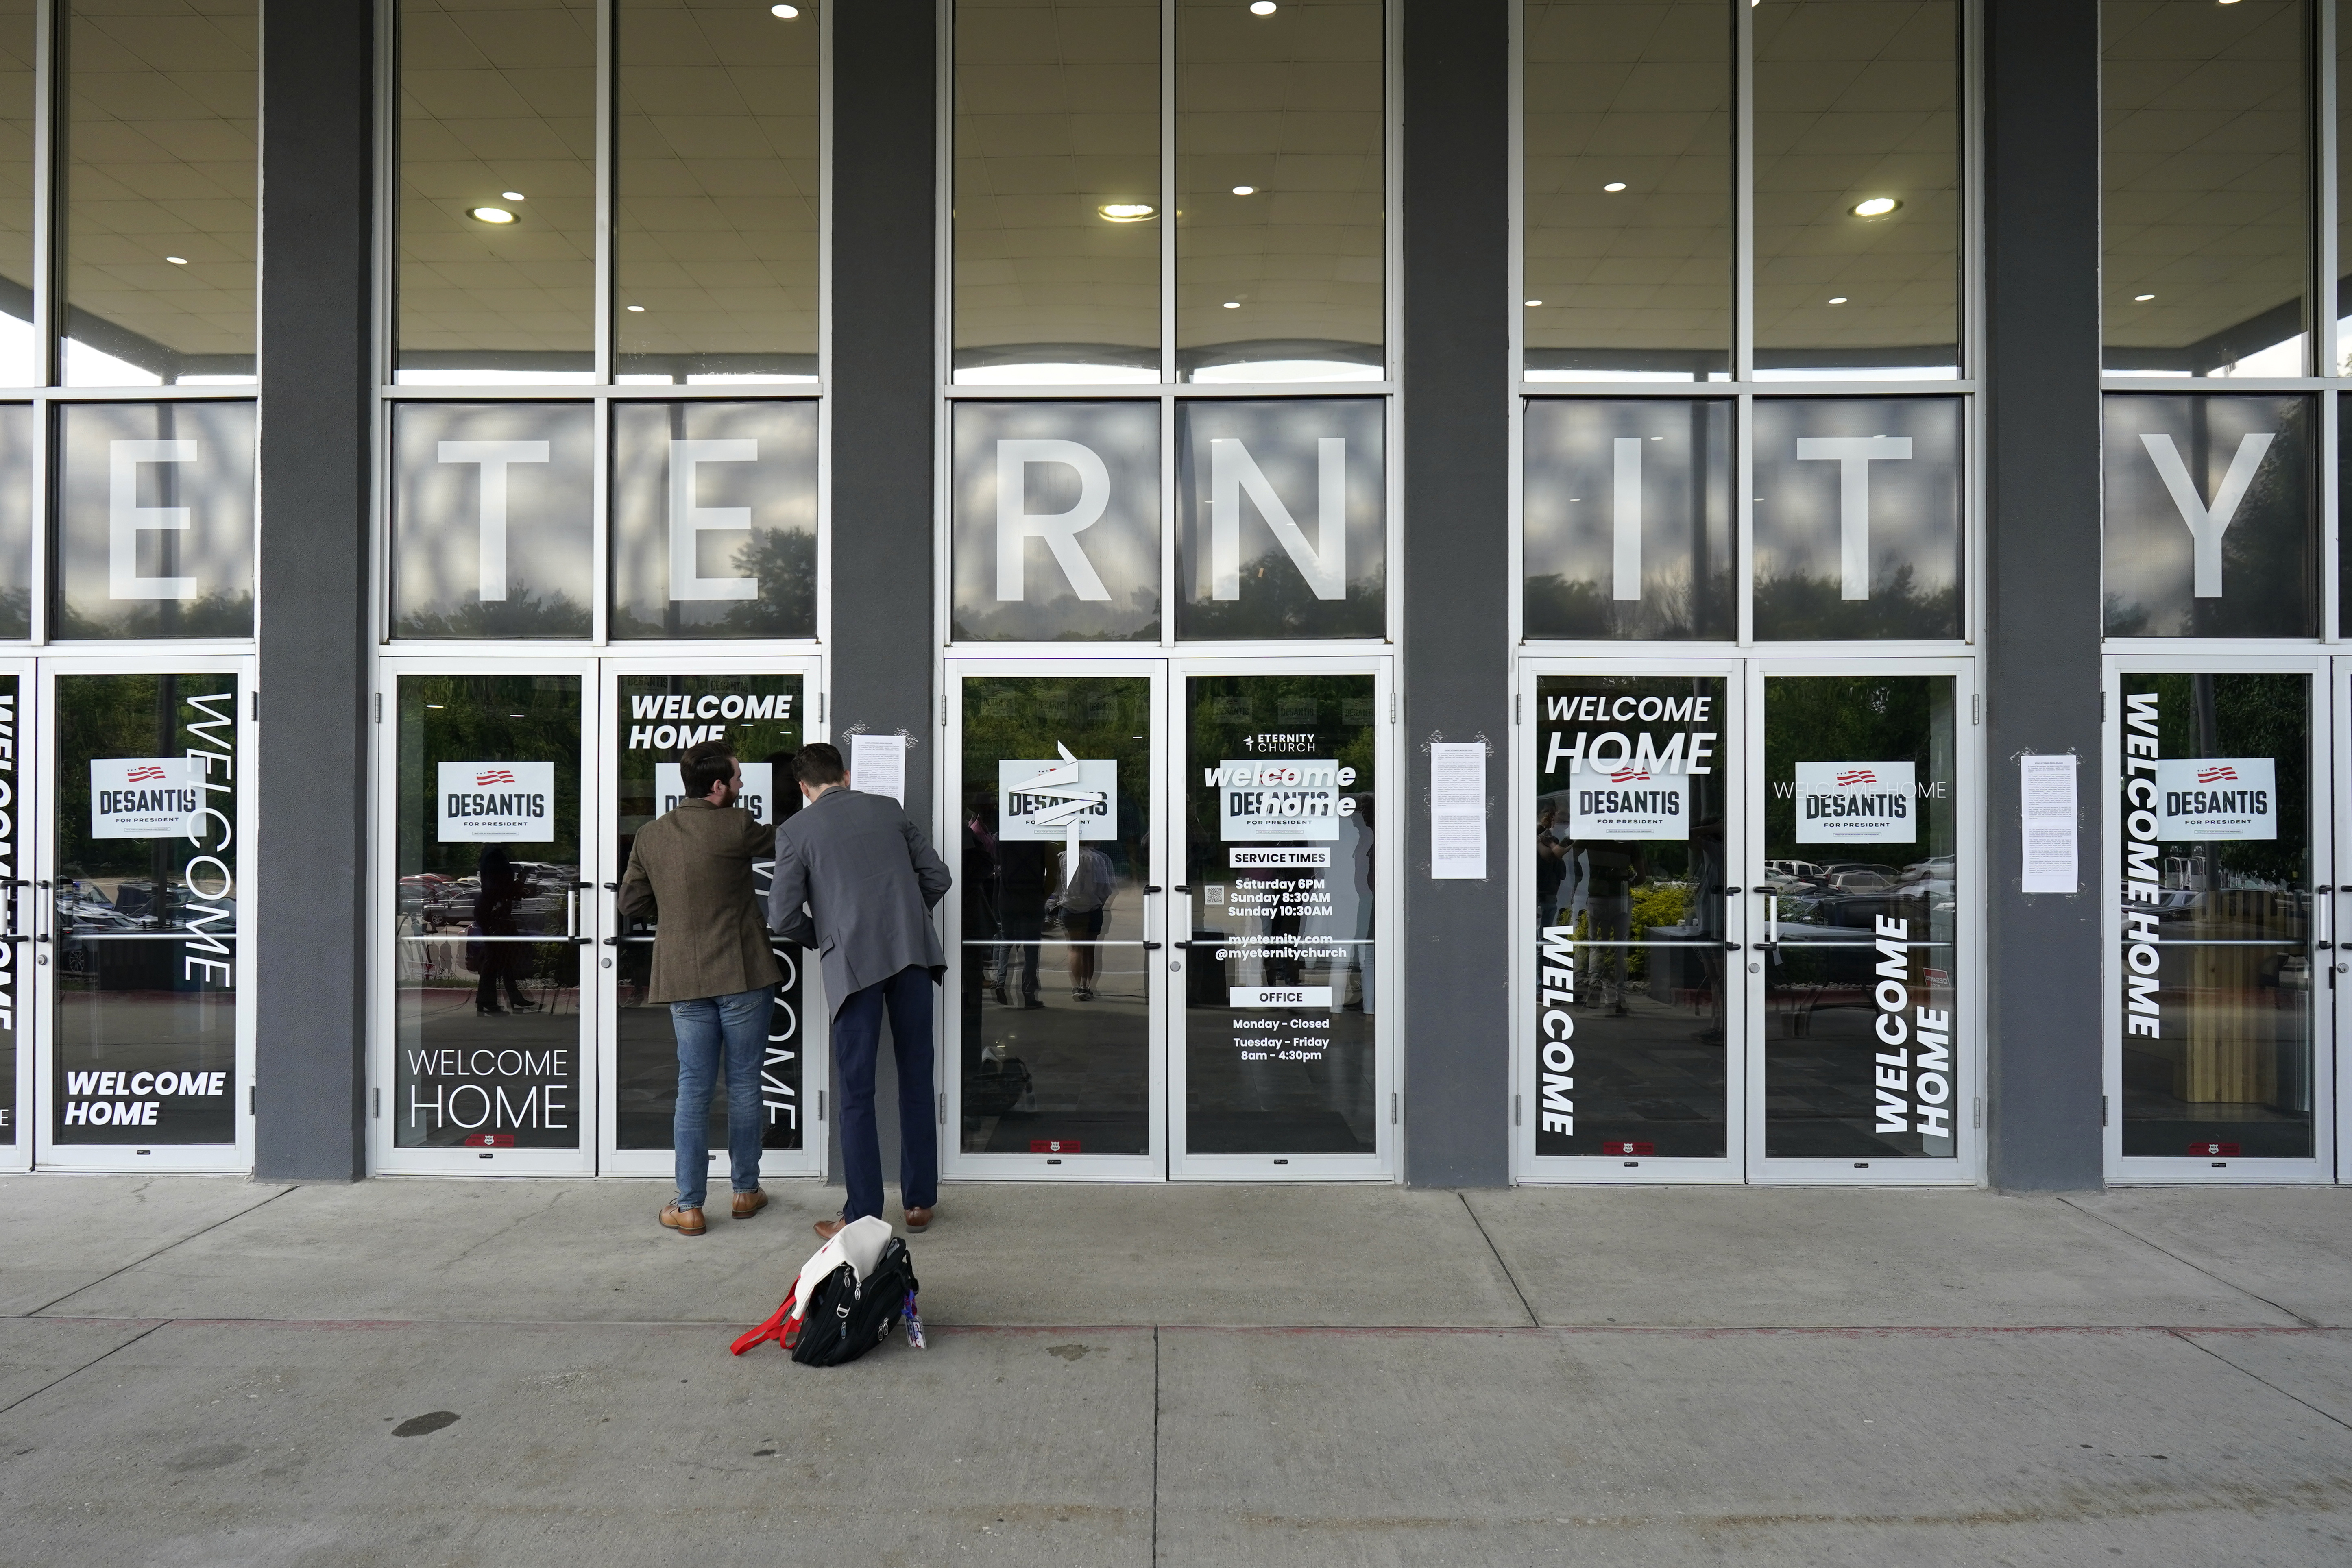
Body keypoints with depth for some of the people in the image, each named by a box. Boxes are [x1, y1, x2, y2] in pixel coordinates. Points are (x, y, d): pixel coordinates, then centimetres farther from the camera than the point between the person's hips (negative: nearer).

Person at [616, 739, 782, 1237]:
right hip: (742, 973, -4)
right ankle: (746, 1191, 21)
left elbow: (632, 904, 8)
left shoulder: (650, 836, 3)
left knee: (693, 1089, 8)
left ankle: (689, 1206, 10)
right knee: (743, 1084, 9)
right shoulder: (736, 827, -12)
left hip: (683, 978, 4)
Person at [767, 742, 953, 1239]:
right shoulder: (888, 810, 12)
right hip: (913, 954, 3)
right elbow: (938, 878, 12)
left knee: (857, 1094, 4)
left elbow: (783, 917, -2)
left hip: (853, 962, -3)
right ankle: (921, 1202, 20)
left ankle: (863, 1217, 8)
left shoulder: (796, 830, 3)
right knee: (917, 1080, 12)